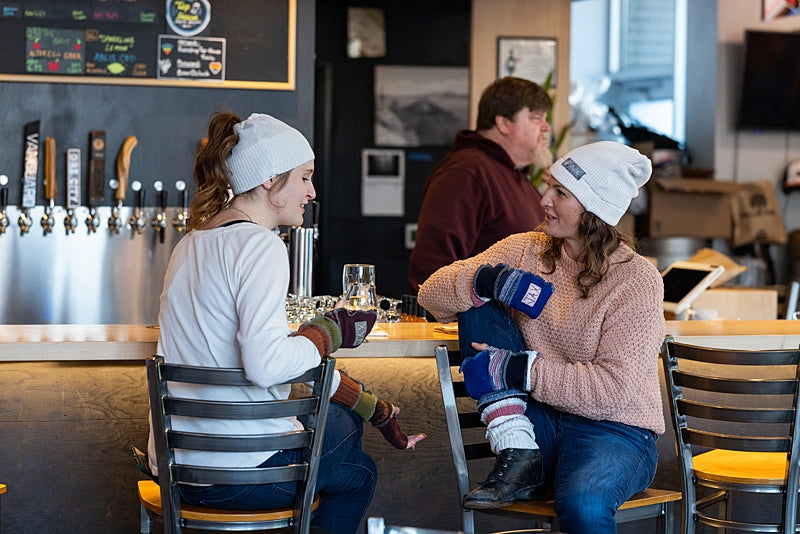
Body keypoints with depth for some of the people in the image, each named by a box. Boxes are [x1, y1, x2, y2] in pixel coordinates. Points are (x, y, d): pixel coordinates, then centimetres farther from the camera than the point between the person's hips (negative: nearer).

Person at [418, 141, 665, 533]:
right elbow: (433, 294, -2)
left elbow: (613, 390, -19)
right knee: (479, 307, -12)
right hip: (537, 424, 6)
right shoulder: (525, 250, 5)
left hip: (616, 430, -6)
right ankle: (516, 451, -15)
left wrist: (518, 370, -22)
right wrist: (489, 281, -22)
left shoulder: (637, 280, -10)